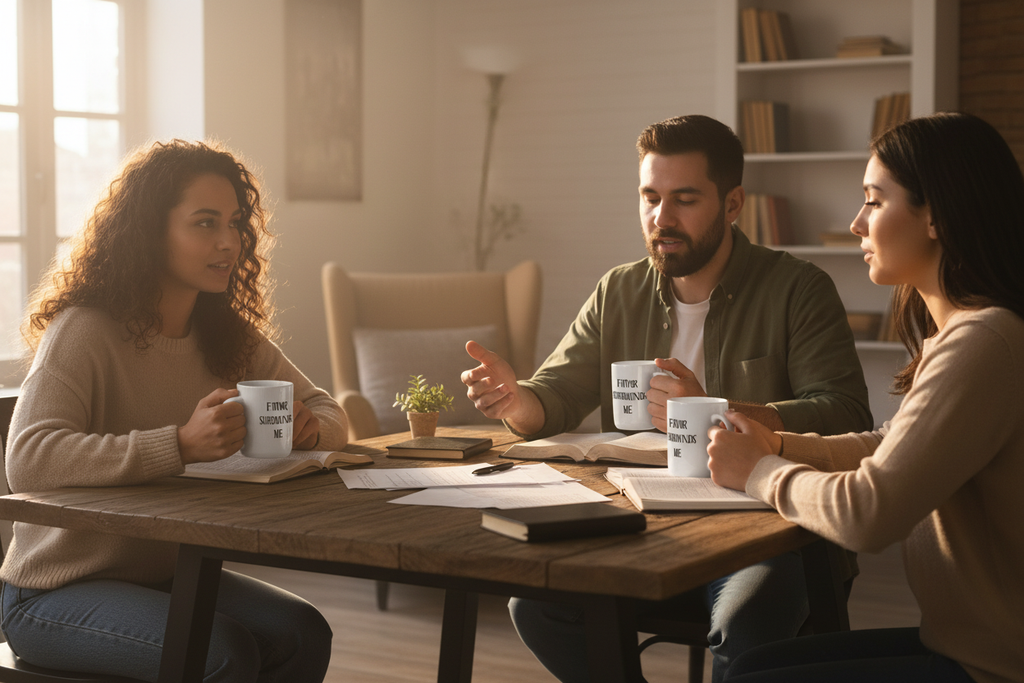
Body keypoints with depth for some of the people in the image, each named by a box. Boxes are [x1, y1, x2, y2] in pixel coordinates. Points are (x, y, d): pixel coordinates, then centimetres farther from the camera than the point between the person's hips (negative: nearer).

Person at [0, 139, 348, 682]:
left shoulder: (228, 336, 4)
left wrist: (307, 429, -17)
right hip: (54, 591, -6)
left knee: (304, 635, -18)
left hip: (169, 574, 7)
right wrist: (181, 445, -42)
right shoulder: (85, 332, -19)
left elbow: (329, 413, 9)